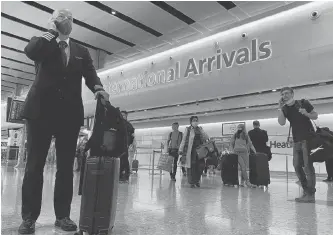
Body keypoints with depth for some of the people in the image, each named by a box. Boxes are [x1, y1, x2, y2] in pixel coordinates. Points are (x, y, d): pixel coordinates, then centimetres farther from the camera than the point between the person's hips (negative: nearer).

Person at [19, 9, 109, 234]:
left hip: (69, 113, 2)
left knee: (66, 166, 3)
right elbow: (30, 51, -12)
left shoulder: (82, 51, 17)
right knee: (35, 164, 2)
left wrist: (98, 88, -18)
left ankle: (63, 215, 12)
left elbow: (91, 75, 4)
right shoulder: (42, 42, 11)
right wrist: (51, 31, -1)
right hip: (41, 110, -2)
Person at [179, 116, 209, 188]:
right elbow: (184, 140, 1)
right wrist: (181, 149, -4)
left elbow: (206, 137, 13)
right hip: (191, 150, -3)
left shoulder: (200, 129, 14)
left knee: (201, 165, -4)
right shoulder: (188, 129, 3)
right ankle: (192, 182, 10)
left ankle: (197, 180, 17)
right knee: (191, 166, -1)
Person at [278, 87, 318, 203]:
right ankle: (306, 191, 18)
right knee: (297, 166, 6)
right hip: (296, 140, 5)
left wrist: (306, 113, -17)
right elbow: (282, 123, -9)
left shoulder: (303, 103, -1)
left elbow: (315, 116, 3)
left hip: (308, 138, -5)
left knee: (308, 166, -9)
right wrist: (280, 108, -13)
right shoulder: (284, 109, 7)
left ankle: (311, 194, -4)